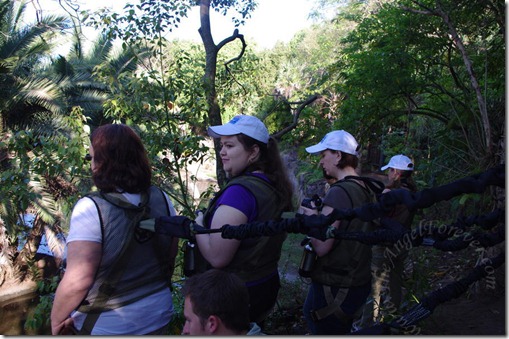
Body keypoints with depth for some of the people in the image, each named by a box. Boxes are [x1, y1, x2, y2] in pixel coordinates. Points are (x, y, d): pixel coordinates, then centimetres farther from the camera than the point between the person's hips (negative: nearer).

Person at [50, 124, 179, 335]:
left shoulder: (91, 208, -25)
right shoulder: (161, 199, -8)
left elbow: (77, 281, -27)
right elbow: (171, 257, 3)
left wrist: (57, 321, -9)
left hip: (107, 325, -4)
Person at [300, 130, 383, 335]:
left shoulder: (339, 192, -21)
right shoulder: (368, 190, 4)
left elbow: (321, 247, -22)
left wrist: (310, 217, -8)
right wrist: (321, 215, 9)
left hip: (334, 289, -8)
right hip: (360, 284, 8)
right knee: (341, 331, 23)